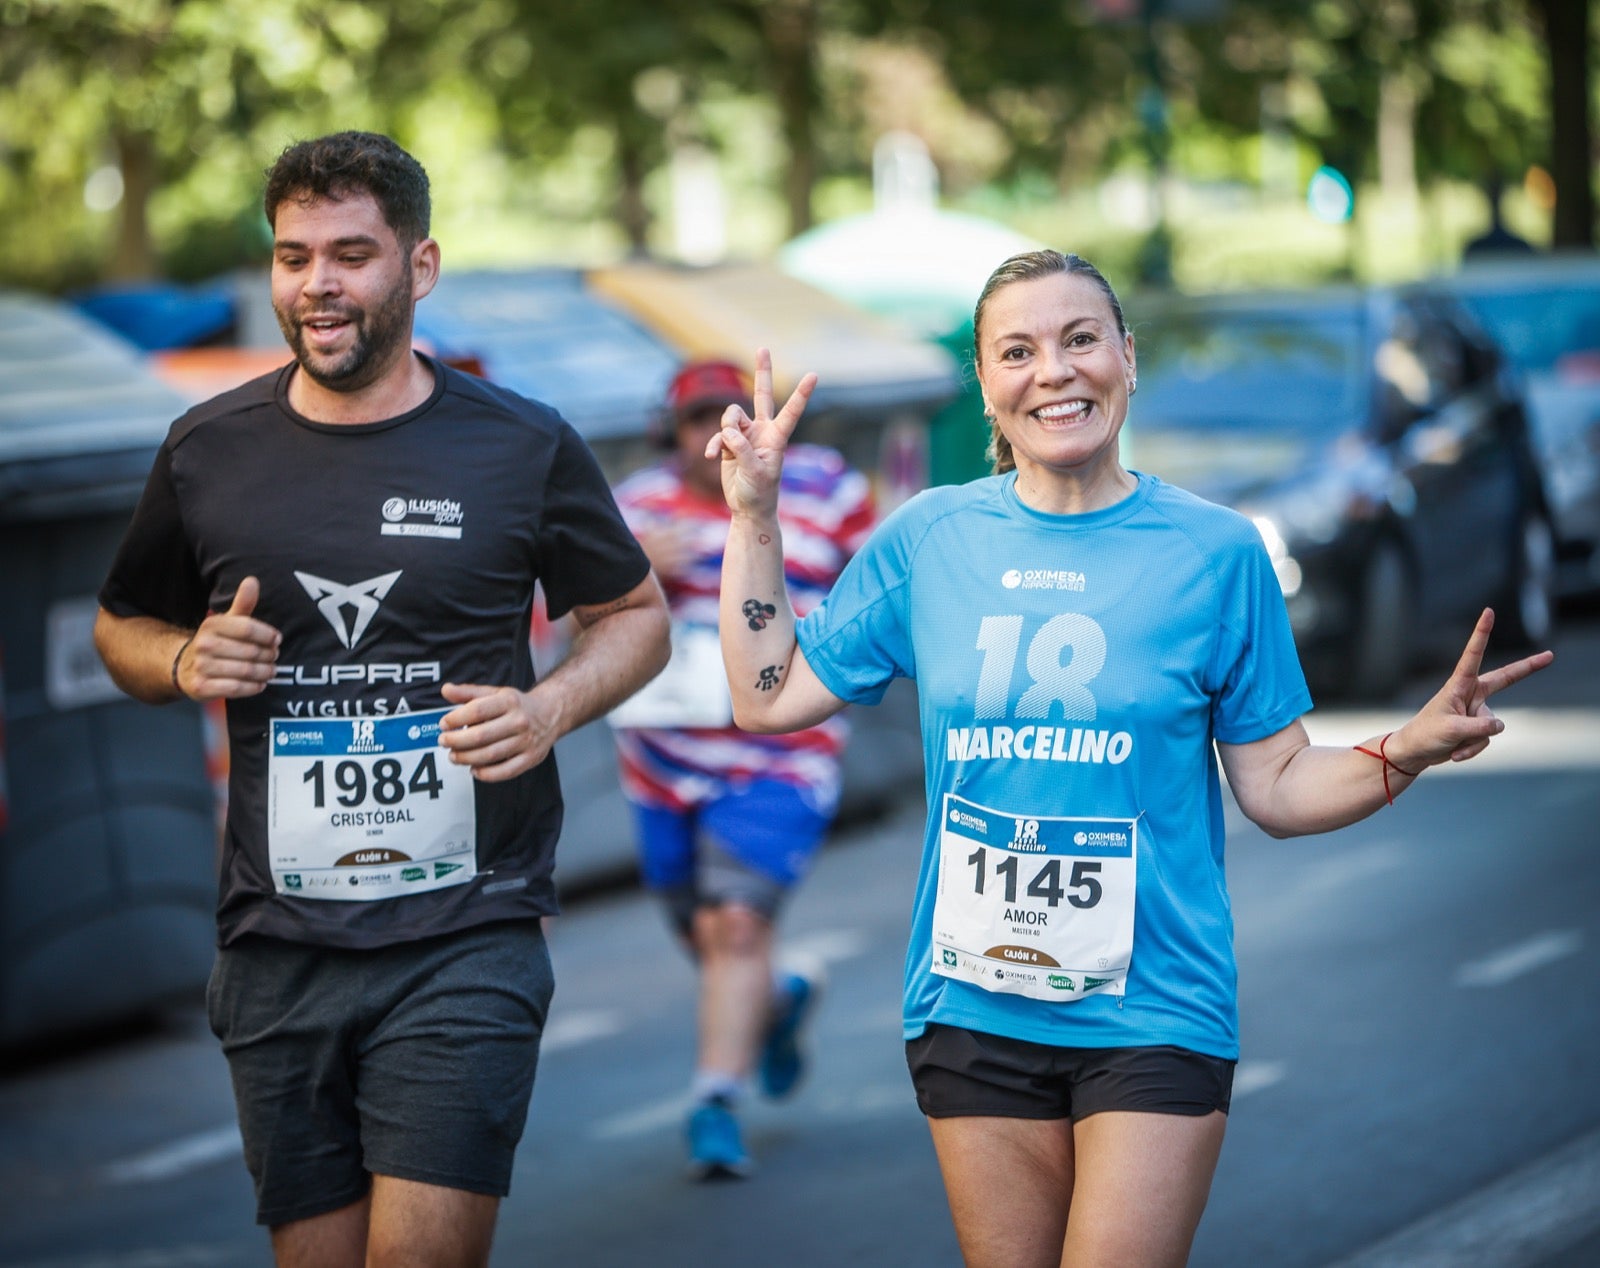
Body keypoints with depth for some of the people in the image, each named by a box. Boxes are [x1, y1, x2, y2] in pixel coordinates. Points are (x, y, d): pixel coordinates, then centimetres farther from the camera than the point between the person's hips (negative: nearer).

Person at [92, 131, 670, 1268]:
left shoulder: (522, 447, 1)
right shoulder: (208, 451, 6)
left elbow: (636, 613, 12)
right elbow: (125, 630, 20)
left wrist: (552, 707, -8)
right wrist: (185, 663, -4)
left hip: (466, 943, -3)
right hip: (279, 949, 3)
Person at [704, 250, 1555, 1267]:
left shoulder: (1216, 552, -1)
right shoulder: (929, 539, 4)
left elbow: (1278, 787, 2)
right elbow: (770, 699, 9)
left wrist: (1409, 752, -16)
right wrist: (753, 515, 5)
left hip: (1155, 1016, -2)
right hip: (974, 1011, 2)